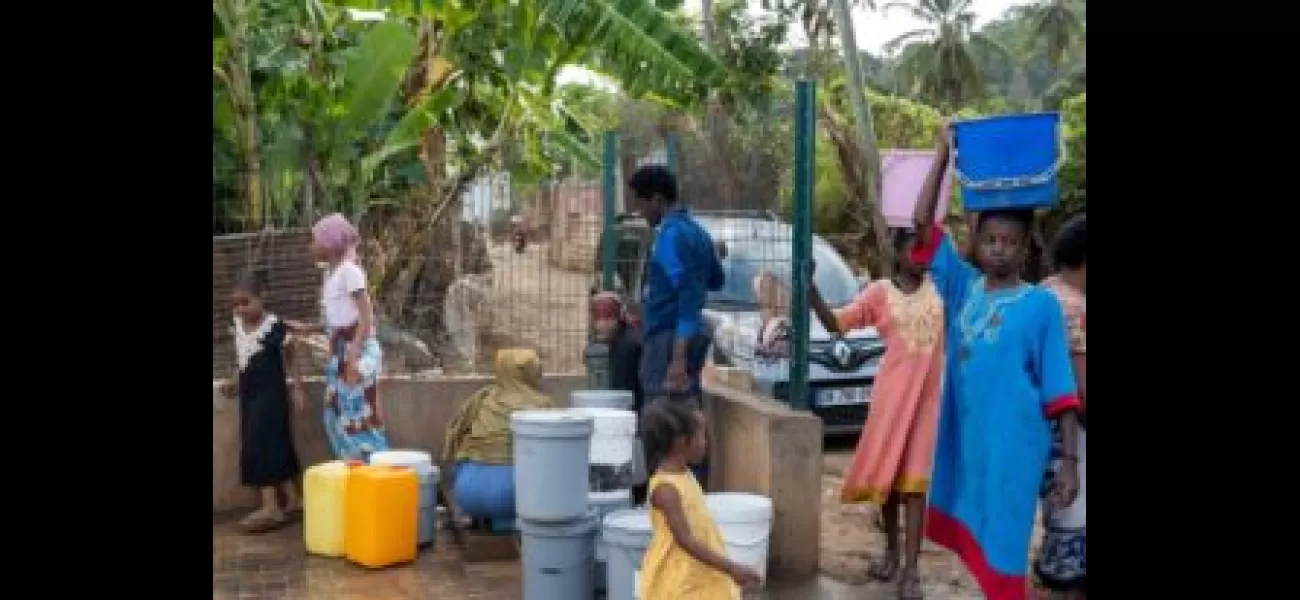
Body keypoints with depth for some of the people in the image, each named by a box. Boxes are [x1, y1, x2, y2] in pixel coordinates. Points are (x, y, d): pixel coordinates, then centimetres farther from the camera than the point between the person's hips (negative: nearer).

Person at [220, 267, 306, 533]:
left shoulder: (275, 326, -15)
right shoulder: (238, 325, 5)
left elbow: (289, 360, -8)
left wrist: (297, 387, -11)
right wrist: (235, 383, 10)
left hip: (271, 394, -7)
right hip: (250, 395, 7)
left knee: (260, 446, -11)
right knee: (274, 446, 12)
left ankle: (270, 506, -8)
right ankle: (292, 499, 20)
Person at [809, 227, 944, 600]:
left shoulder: (940, 287, 4)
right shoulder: (880, 292, -2)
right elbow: (835, 324, -6)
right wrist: (810, 289, -19)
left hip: (928, 396, 0)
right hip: (892, 394, 0)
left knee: (915, 480, -3)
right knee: (884, 473, 9)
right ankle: (891, 552, 29)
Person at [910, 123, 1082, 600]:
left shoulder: (1041, 304, -4)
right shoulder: (963, 287, 6)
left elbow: (1060, 390, -5)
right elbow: (923, 224, 1)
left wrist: (1069, 460, -10)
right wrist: (943, 154, -5)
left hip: (1013, 444, -4)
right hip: (962, 437, 4)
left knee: (1002, 539, -2)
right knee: (970, 529, 14)